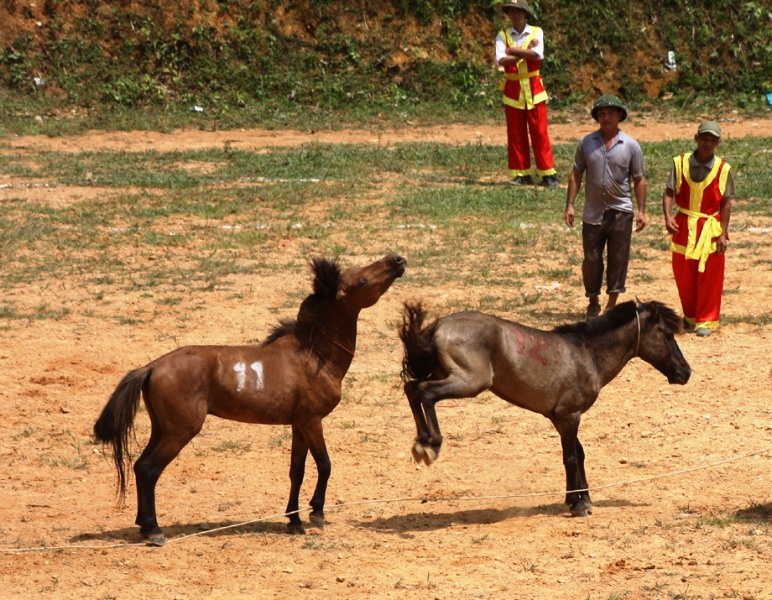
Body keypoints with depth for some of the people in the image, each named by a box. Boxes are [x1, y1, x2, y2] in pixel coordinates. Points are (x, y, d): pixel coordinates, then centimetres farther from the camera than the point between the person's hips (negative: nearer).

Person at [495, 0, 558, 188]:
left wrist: (513, 50, -13)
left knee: (539, 133, -3)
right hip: (513, 89, 1)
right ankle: (521, 174, 8)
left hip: (533, 87, -1)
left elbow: (538, 54, -17)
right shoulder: (503, 36, 4)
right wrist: (526, 52, -14)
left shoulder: (536, 32, 2)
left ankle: (548, 174, -1)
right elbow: (501, 60, -13)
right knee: (516, 134, 2)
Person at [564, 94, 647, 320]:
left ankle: (612, 304, 13)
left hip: (621, 213, -1)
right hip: (593, 213, 1)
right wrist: (570, 205, 0)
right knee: (591, 259, 5)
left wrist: (641, 210, -1)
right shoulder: (586, 143, 4)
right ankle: (593, 303, 20)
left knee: (618, 259, 3)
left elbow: (639, 180, 4)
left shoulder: (630, 146, 1)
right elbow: (576, 175, 7)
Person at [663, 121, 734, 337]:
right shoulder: (680, 164, -3)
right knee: (683, 277, 9)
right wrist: (668, 216, -20)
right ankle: (689, 317, 28)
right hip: (684, 228, 1)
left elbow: (726, 203, -3)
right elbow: (669, 192, -3)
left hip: (710, 229, -1)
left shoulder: (723, 169, -5)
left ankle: (705, 321, 12)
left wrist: (723, 234, -8)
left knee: (709, 278, 1)